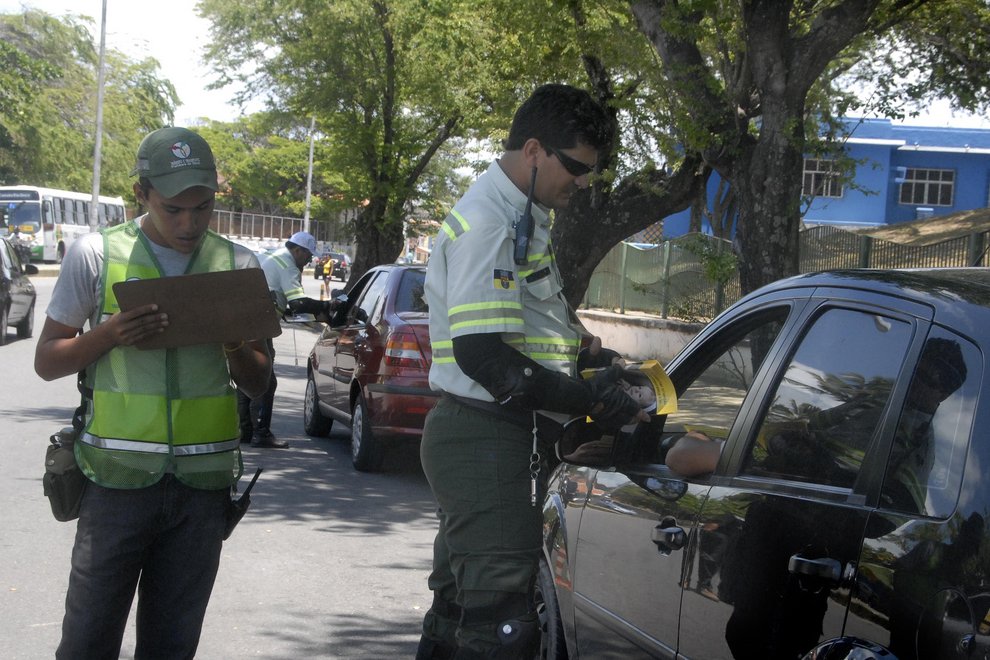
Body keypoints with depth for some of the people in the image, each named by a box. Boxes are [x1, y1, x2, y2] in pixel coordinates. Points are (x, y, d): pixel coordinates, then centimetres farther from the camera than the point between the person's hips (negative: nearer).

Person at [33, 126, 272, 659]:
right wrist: (110, 334, -14)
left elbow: (257, 384, 13)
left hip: (204, 481, 2)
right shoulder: (96, 254, 1)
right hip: (118, 476, -2)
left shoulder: (237, 265, 7)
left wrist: (236, 348, -10)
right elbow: (47, 362, 5)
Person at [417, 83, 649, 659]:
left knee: (461, 606, 18)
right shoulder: (488, 223, -17)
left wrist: (591, 359, 9)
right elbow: (482, 354, -25)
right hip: (483, 442, -11)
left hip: (501, 438, 11)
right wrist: (591, 401, -20)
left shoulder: (524, 217, 15)